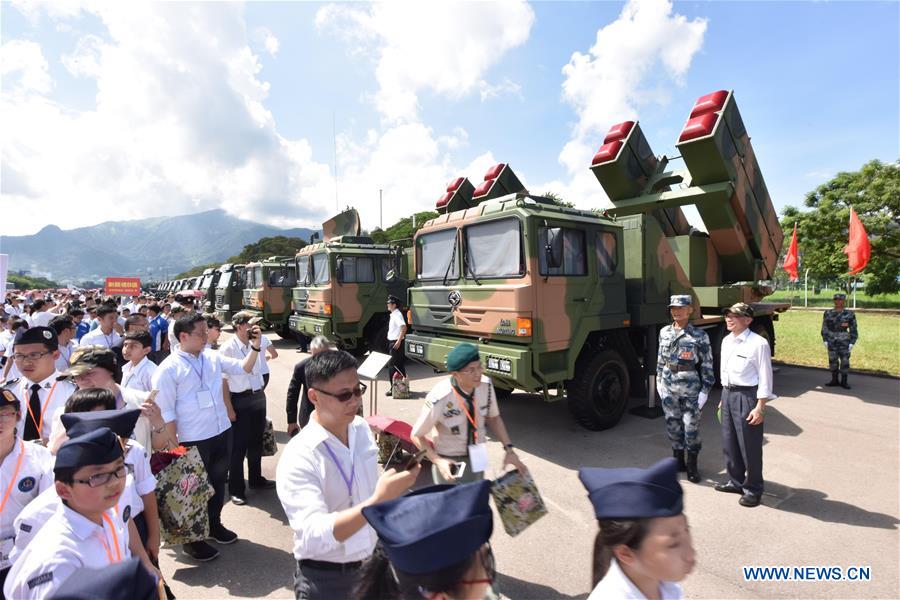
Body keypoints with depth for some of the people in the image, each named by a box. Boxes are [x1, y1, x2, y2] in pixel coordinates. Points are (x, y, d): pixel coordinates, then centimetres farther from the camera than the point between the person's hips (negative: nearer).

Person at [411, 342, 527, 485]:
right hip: (450, 462, -4)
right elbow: (416, 436, -14)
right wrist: (437, 461, -24)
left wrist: (509, 448, -7)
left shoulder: (486, 385, -19)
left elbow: (493, 418, 0)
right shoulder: (439, 399, -30)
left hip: (477, 458, 5)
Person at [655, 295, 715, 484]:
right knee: (672, 424, 12)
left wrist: (705, 390, -9)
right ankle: (678, 461, 29)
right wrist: (659, 381, 11)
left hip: (690, 387, -4)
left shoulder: (699, 336, -9)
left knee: (691, 427, 5)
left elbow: (707, 365, -7)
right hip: (668, 387, 4)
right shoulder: (664, 332, 4)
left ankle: (692, 466, 22)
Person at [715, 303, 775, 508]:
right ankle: (736, 481, 34)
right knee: (729, 443, 17)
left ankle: (753, 489, 22)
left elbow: (765, 378, -14)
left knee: (749, 445, 4)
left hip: (747, 396, -8)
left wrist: (760, 407, -16)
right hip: (728, 394, 8)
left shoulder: (758, 343, -15)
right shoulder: (726, 341, 9)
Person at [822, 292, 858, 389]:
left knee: (845, 361, 1)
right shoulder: (828, 313, 1)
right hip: (832, 341, 2)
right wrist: (825, 340, -2)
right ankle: (834, 380, 16)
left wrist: (852, 343, -7)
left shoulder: (850, 314, -3)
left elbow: (853, 330, -1)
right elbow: (824, 328, 4)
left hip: (844, 342, -1)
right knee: (833, 360, 7)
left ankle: (844, 382, 10)